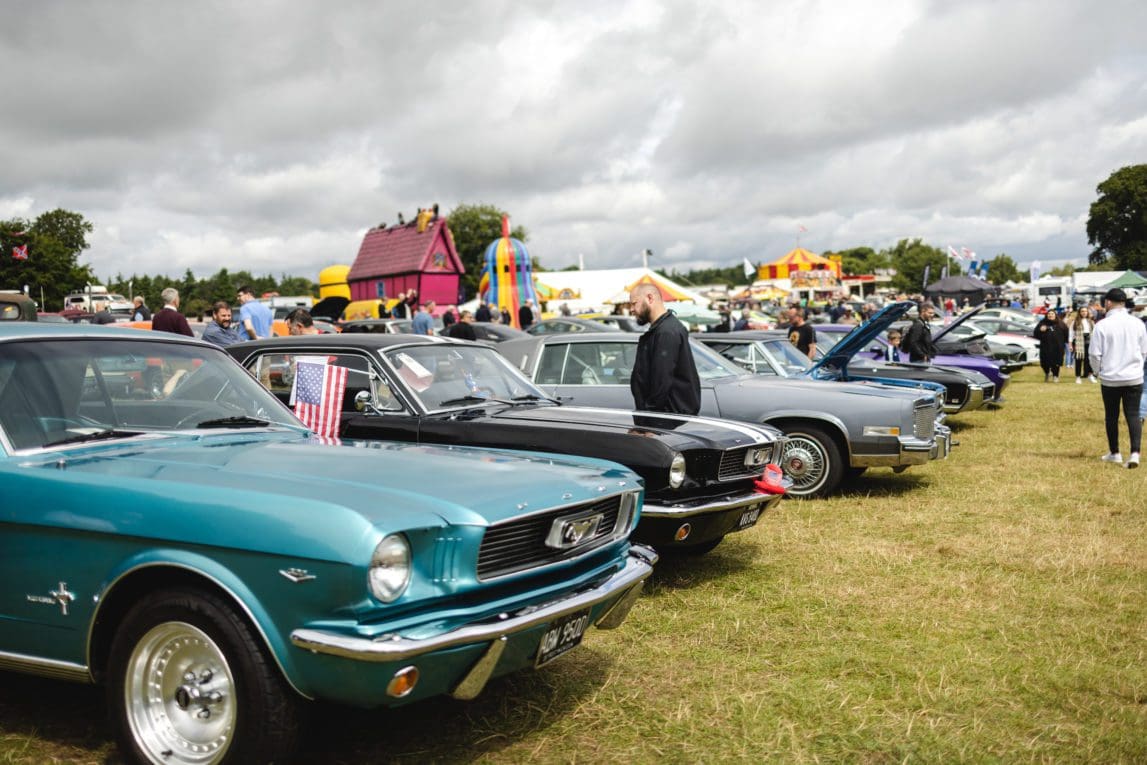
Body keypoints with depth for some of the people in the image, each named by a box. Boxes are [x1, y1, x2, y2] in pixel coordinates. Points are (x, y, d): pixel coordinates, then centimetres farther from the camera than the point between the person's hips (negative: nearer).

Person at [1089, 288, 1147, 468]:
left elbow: (1095, 354, -7)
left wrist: (1099, 371, 11)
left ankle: (1114, 453, 20)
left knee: (1111, 416, 11)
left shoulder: (1101, 326, -10)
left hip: (1110, 379, -2)